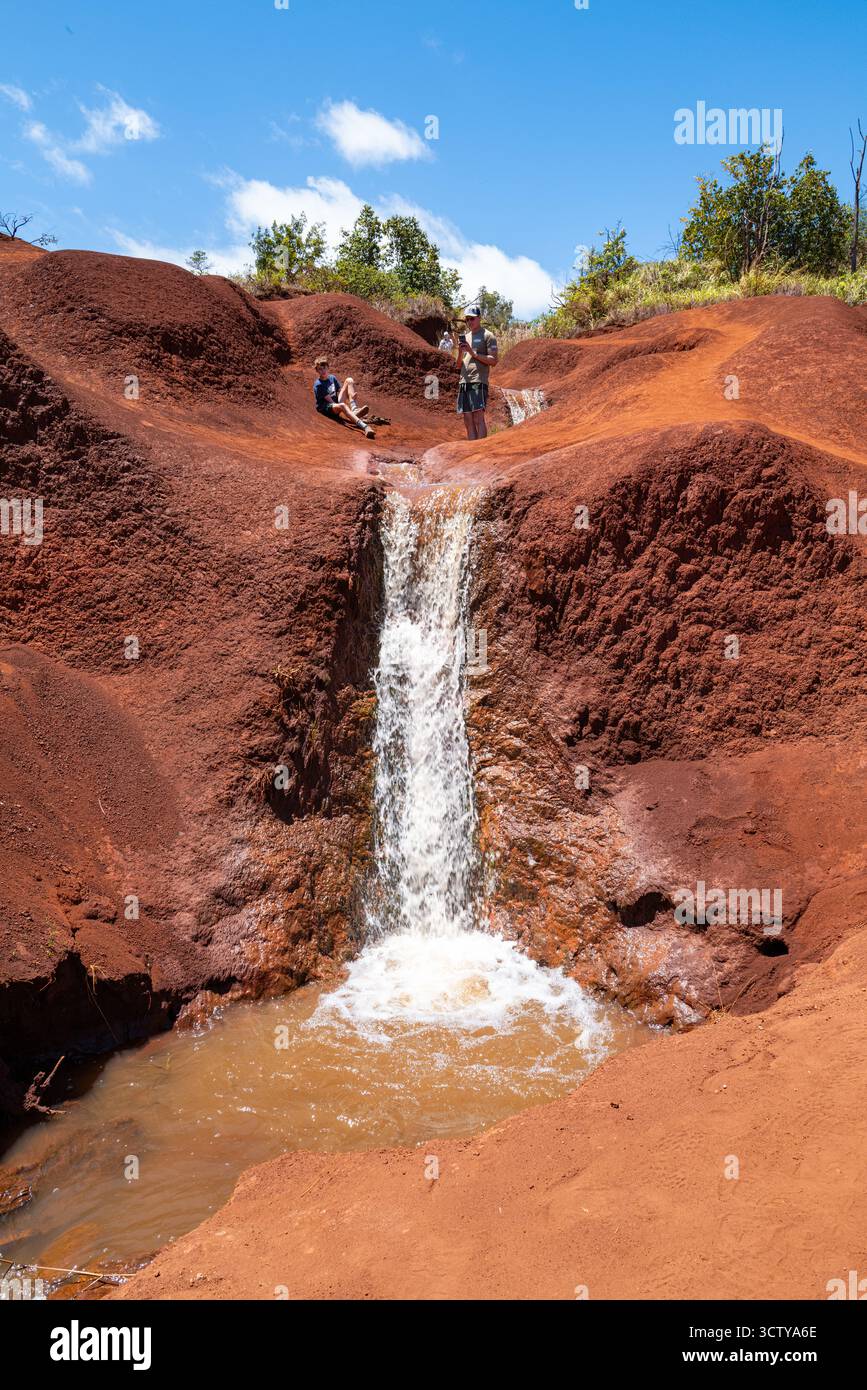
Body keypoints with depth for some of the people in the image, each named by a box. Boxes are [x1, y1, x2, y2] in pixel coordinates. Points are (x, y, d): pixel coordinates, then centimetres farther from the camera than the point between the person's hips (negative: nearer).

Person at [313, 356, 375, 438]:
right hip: (325, 407, -7)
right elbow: (330, 400, -17)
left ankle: (354, 409, -23)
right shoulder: (318, 385, -12)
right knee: (342, 406, -43)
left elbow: (341, 391, 10)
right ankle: (364, 426, -69)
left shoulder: (332, 378, 12)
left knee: (349, 380, -2)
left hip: (337, 402, 8)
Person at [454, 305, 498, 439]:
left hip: (479, 381, -7)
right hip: (464, 382, 7)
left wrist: (473, 352, -12)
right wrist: (460, 351, 1)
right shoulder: (465, 337, 22)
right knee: (468, 421, 3)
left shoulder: (488, 336, 2)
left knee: (478, 418, -14)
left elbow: (493, 361, -7)